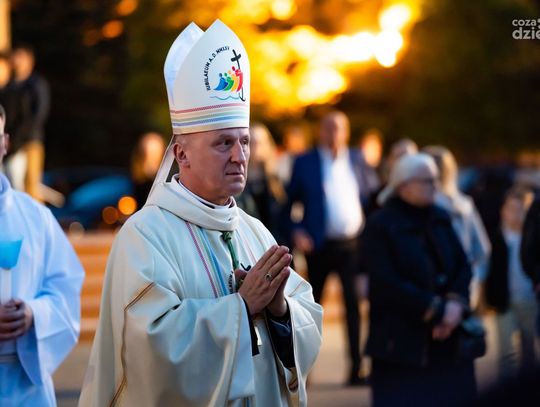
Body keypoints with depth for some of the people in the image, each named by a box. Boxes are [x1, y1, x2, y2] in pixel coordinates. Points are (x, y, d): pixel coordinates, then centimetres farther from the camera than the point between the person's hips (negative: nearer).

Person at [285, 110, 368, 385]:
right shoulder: (305, 162, 1)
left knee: (354, 305, -6)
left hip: (352, 244, 1)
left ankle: (356, 368, -3)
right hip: (320, 246, -1)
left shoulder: (356, 159, 9)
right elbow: (290, 202, 3)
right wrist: (296, 231, -10)